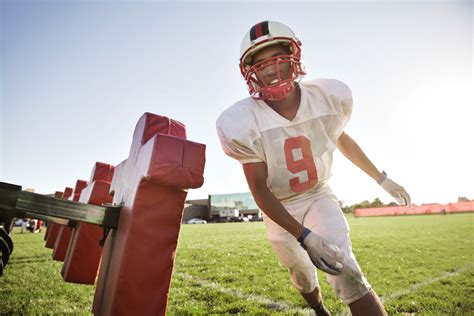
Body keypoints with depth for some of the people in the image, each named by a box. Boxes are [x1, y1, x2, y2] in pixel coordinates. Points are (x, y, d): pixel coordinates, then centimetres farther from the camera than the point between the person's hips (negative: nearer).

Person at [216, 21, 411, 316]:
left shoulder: (330, 96, -18)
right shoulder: (242, 123, -27)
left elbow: (342, 139, 4)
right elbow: (259, 188, -21)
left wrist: (381, 178, 13)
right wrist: (303, 235, -28)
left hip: (318, 195, 1)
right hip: (279, 207, 0)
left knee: (348, 274, -17)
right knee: (302, 275, 19)